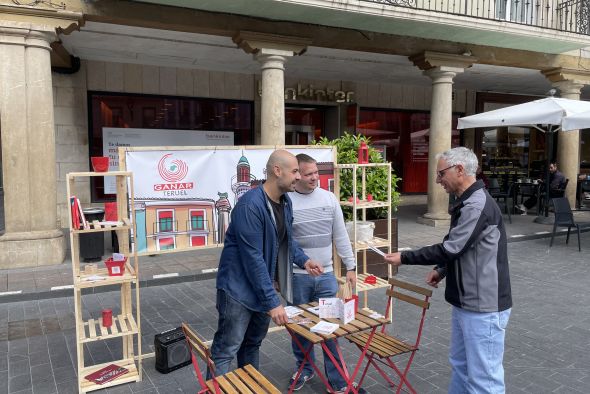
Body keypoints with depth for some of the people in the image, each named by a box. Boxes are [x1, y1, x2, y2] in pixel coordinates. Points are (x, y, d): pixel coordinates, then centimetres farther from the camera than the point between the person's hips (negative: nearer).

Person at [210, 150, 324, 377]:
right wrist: (272, 302, -24)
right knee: (226, 350, 0)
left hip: (261, 286, 9)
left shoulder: (286, 202, 3)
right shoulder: (250, 205, -26)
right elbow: (253, 258, -27)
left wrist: (303, 261, -1)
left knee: (253, 343, 21)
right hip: (238, 288, -8)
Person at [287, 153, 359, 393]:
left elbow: (341, 236, 7)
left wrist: (350, 267, 6)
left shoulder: (329, 198, 2)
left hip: (326, 275, 2)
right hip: (297, 277, -2)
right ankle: (304, 368, 34)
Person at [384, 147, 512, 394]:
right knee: (459, 364, 20)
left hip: (483, 307, -10)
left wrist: (404, 258, -14)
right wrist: (442, 270, 8)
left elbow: (451, 248, -23)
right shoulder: (466, 202, 12)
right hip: (465, 302, 10)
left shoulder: (478, 205, -21)